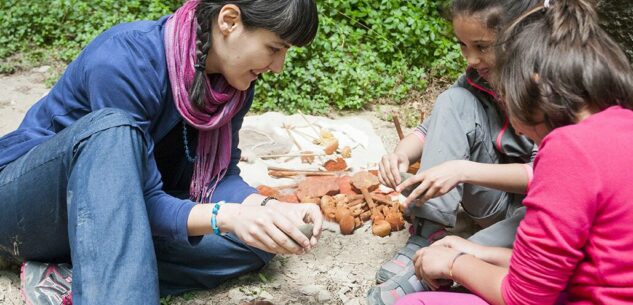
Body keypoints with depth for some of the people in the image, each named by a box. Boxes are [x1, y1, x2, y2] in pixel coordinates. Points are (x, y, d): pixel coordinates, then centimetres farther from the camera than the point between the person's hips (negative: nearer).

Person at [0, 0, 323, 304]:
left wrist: (270, 208, -24)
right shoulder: (125, 60, -28)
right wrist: (226, 217, -43)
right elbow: (146, 204, -28)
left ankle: (75, 278, -20)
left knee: (256, 237, -14)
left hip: (111, 217, 6)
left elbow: (217, 176, -6)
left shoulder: (233, 80, -7)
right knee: (112, 129, -37)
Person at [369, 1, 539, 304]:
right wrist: (401, 154, -22)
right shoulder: (477, 77, -5)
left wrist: (462, 170, -38)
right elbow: (432, 128, 2)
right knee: (455, 101, -16)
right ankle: (426, 240, -24)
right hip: (493, 201, 4)